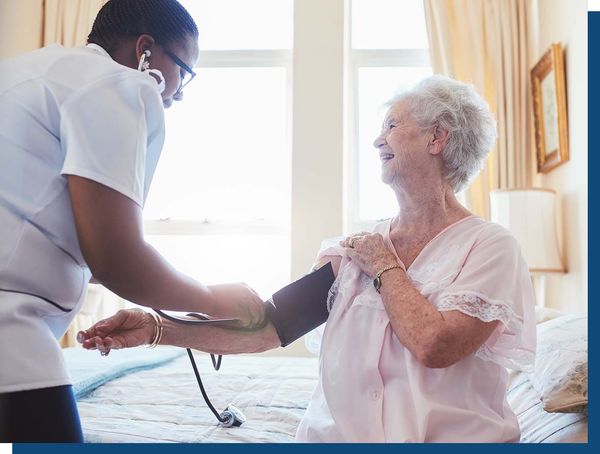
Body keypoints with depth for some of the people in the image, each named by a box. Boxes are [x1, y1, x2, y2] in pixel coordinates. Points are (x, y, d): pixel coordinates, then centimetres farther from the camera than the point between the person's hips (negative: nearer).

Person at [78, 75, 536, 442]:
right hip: (340, 434, 3)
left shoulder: (488, 245, -4)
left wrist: (385, 268, -5)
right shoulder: (359, 247, 8)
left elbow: (432, 345, -19)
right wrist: (157, 329, -10)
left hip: (449, 436, -2)